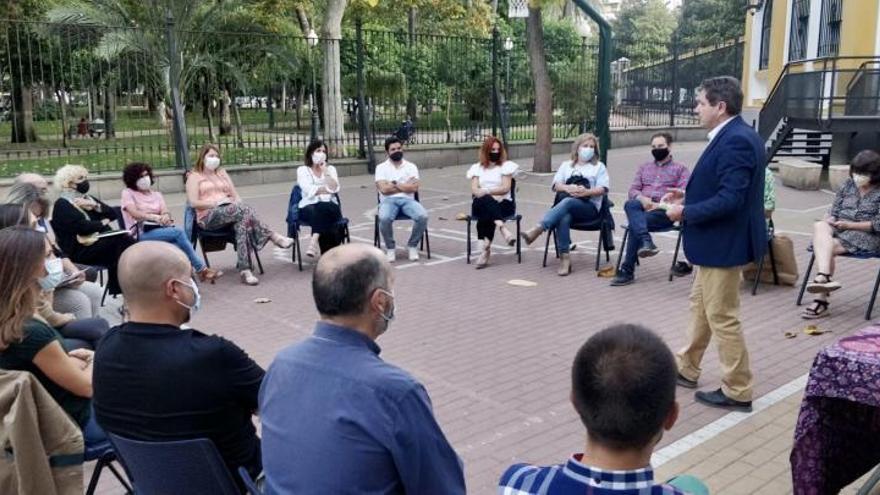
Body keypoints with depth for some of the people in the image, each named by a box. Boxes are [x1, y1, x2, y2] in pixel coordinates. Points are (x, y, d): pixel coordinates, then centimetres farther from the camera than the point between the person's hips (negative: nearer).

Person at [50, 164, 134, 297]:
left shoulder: (87, 198, 22)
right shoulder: (62, 204, -1)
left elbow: (113, 214, 12)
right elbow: (83, 226, -16)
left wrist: (95, 205, -3)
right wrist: (103, 223, -2)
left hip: (99, 240, 7)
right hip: (80, 249, -7)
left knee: (124, 240, -23)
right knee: (122, 241, -29)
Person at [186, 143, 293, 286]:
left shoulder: (222, 173, 27)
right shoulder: (194, 176, 11)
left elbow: (235, 195, 19)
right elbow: (193, 202, -4)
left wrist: (237, 203, -4)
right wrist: (216, 203, -12)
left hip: (231, 212, 5)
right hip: (209, 216, -5)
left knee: (242, 221, -35)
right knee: (244, 210, -34)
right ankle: (274, 237, -30)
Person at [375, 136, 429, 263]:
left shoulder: (411, 166, 11)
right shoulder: (381, 167, 7)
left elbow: (414, 188, -3)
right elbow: (384, 189, -8)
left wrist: (394, 184, -5)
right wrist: (405, 186, -3)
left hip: (407, 200, 2)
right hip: (388, 200, -2)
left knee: (423, 216, -29)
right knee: (384, 218, -36)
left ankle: (412, 246, -4)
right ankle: (390, 248, -9)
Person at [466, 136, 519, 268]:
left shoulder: (506, 166, 10)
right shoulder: (477, 168, 16)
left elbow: (505, 188, -3)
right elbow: (474, 190, 3)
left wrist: (486, 191, -10)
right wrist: (490, 196, -14)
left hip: (502, 204, -2)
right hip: (481, 205, 2)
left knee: (485, 216, -35)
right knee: (486, 201, -37)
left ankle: (484, 250, -38)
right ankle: (503, 230, -51)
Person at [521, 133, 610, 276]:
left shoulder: (599, 167, 22)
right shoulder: (566, 165, 27)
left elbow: (603, 189, 6)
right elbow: (556, 185, 12)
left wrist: (586, 192, -14)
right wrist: (568, 188, -11)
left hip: (590, 207, -1)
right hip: (567, 208, 2)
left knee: (567, 202, -37)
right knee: (564, 218, -37)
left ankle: (538, 229, -50)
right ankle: (565, 258, -40)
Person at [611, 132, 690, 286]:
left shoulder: (680, 168, 14)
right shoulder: (644, 167, 28)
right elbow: (633, 190, 16)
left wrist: (660, 205, -15)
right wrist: (642, 199, -9)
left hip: (664, 211, -4)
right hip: (642, 207, 4)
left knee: (634, 224, -32)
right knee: (631, 204, -34)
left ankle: (627, 271, -30)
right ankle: (646, 242, -51)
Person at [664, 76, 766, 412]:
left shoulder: (736, 140, -23)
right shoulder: (736, 136, 10)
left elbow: (730, 199, -28)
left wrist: (685, 212, -18)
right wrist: (690, 196, 8)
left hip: (725, 243, -11)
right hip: (717, 241, 11)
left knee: (722, 316, 1)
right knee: (701, 304, 20)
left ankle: (737, 391, 14)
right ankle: (686, 369, 35)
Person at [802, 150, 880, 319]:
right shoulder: (847, 185, 14)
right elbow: (834, 210, 15)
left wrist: (850, 225, -17)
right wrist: (829, 220, -8)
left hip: (866, 237, -5)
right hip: (838, 231, 5)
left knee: (823, 248, -29)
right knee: (819, 226, -30)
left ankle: (821, 300, -31)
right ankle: (824, 278, -41)